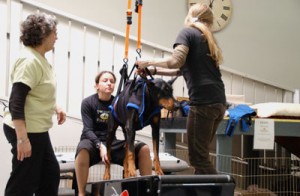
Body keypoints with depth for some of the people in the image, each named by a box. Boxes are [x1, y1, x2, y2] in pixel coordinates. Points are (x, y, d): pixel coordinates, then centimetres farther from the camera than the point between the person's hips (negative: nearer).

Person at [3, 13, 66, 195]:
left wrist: (54, 107, 12)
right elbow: (16, 103, -26)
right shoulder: (29, 61, -20)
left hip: (37, 130, 10)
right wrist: (22, 139, -30)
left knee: (51, 173, 18)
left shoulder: (40, 59, 10)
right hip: (26, 131, -10)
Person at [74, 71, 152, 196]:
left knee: (143, 148, -18)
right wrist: (100, 145, -29)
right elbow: (88, 130, -12)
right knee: (83, 148, -41)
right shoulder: (88, 102, -4)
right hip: (93, 142, -3)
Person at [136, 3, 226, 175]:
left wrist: (149, 62, 0)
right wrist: (153, 70, 25)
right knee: (201, 154, 12)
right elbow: (182, 70, 27)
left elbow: (176, 62, -14)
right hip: (218, 102, 9)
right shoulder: (208, 38, 27)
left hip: (203, 101, -9)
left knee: (198, 157, -5)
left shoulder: (188, 32, 2)